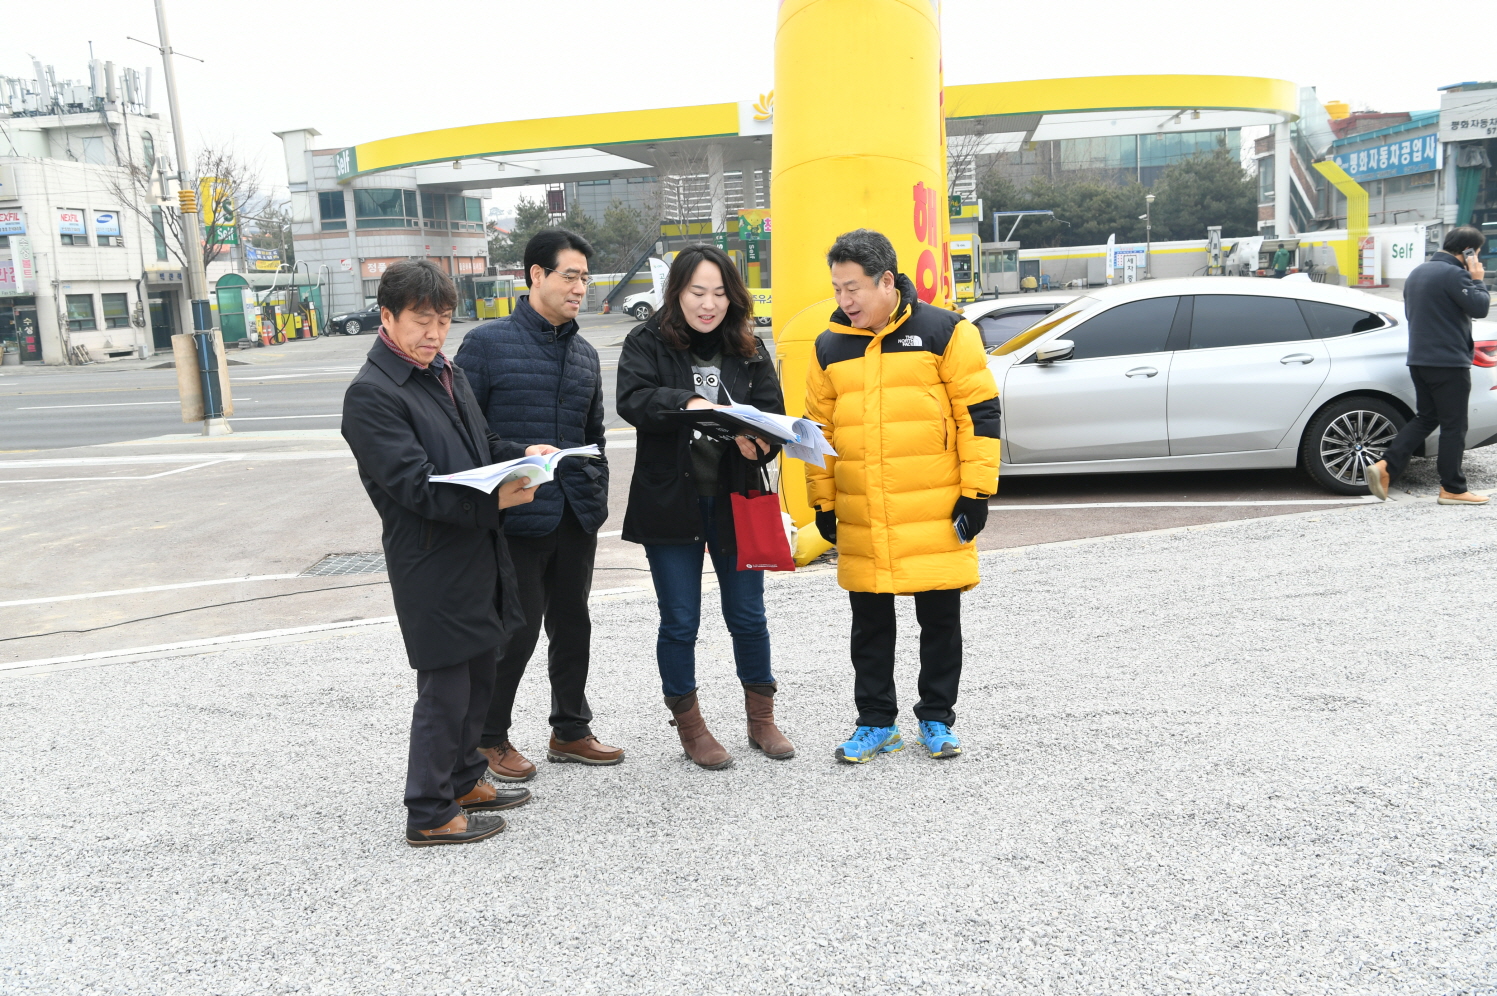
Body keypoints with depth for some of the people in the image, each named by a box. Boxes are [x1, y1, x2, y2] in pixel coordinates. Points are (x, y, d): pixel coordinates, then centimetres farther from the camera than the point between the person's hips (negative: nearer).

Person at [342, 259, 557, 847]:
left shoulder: (446, 373, 14)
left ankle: (465, 781, 36)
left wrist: (523, 455, 1)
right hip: (431, 563, -9)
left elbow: (480, 446, 22)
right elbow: (414, 484, -21)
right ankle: (430, 815, 15)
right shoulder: (371, 394, -14)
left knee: (479, 676, 19)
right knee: (444, 688, 0)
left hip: (478, 553, 9)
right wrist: (493, 501, -27)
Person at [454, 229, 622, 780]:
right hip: (517, 519, -6)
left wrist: (596, 500, 15)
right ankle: (490, 738, 20)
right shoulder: (487, 343, -6)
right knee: (516, 631, 1)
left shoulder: (584, 353, 13)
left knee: (572, 625, 15)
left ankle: (571, 730, 30)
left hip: (576, 518, 6)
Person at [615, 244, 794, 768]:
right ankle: (689, 725, 24)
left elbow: (773, 411, 0)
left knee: (748, 616, 10)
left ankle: (761, 719, 28)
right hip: (671, 503, -2)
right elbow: (632, 399, -20)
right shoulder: (647, 343, -3)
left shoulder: (748, 349, 6)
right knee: (679, 623, 7)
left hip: (735, 499, 2)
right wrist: (687, 403, -35)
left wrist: (759, 442, -21)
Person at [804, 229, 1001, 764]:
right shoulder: (830, 348, 8)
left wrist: (976, 492, -8)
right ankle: (875, 722, 23)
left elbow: (980, 414, -4)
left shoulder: (945, 332, -5)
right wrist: (823, 504, 11)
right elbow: (819, 429, 14)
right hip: (861, 521, 4)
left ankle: (937, 719, 22)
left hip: (936, 517, -3)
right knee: (870, 622, 10)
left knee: (940, 619, 7)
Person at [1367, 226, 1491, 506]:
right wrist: (1477, 280, -5)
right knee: (1453, 425, 0)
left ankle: (1385, 467, 1)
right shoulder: (1454, 274, -16)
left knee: (1424, 418, 15)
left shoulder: (1418, 272, 14)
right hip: (1449, 363, -9)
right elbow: (1479, 307, -19)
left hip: (1419, 360, 9)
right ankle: (1452, 489, 6)